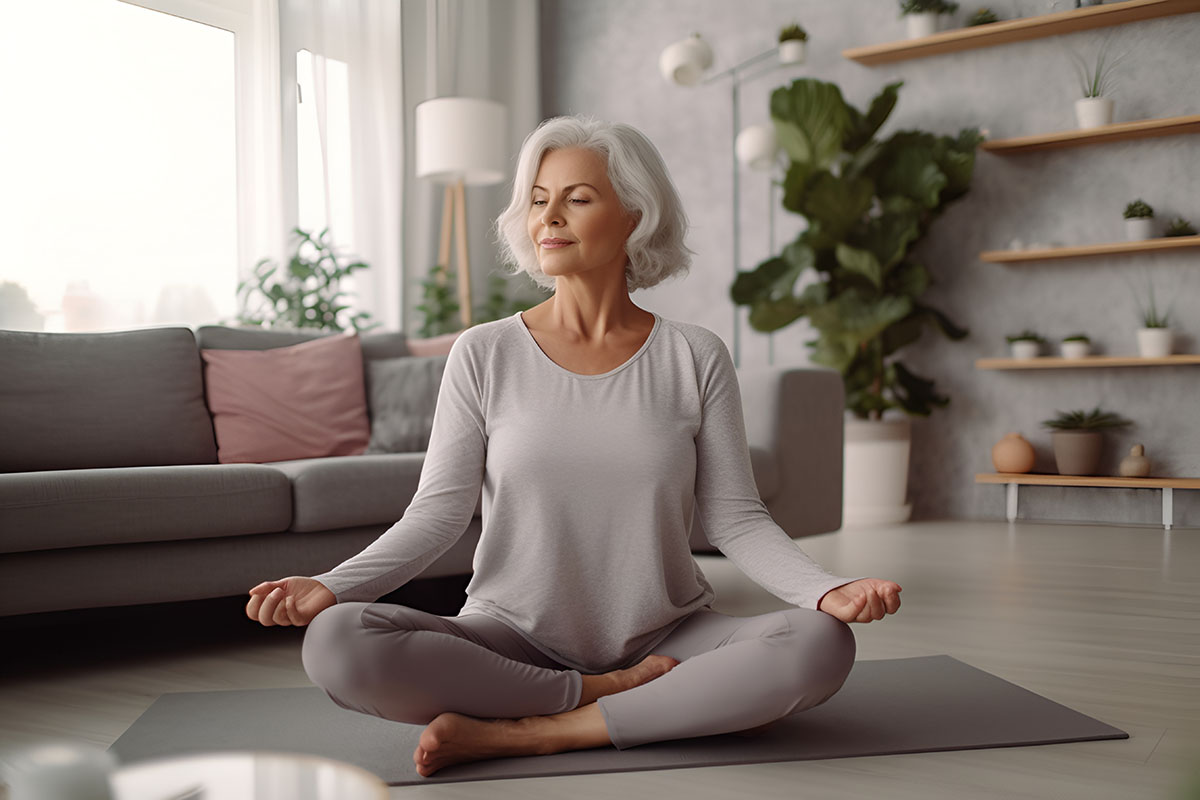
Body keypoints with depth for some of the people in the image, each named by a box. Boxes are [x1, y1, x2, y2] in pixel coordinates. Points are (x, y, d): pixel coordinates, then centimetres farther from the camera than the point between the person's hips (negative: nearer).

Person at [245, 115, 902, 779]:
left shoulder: (695, 358, 1)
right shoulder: (484, 355, 0)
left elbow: (735, 519, -2)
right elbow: (437, 513, -3)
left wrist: (827, 590, -19)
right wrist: (331, 586, -19)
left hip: (665, 639, 1)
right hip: (514, 640, 0)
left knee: (821, 645, -27)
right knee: (335, 641, -25)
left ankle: (517, 734, -18)